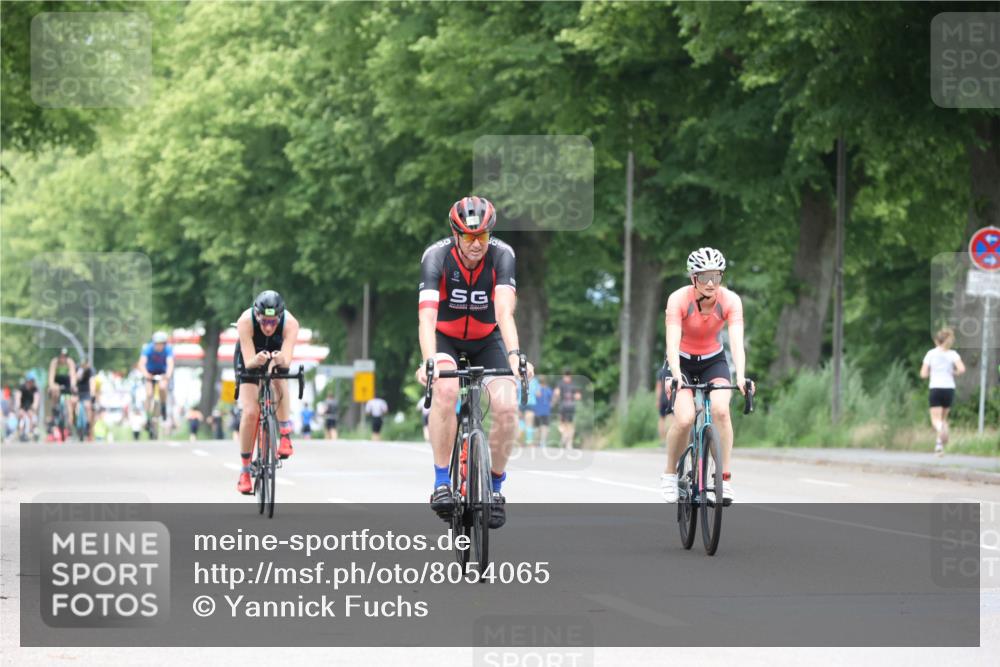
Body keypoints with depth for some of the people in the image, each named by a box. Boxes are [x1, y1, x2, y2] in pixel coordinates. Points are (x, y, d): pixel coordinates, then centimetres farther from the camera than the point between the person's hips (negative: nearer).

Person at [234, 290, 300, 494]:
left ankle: (285, 434, -20)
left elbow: (287, 361, -43)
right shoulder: (246, 321, -35)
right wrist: (256, 361, -61)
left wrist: (281, 360, -65)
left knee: (280, 380, -34)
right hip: (250, 362, -1)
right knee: (250, 412, -16)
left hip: (277, 359, 1)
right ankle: (244, 470, -3)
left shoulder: (290, 323, -34)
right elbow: (248, 361, -39)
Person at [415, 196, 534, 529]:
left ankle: (496, 486, 2)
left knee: (507, 406, -20)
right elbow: (427, 316, -37)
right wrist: (428, 361, -53)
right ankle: (442, 482, -22)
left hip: (487, 339, 1)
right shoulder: (436, 256, -26)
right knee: (445, 390, -32)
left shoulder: (502, 255, -23)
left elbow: (504, 311, -35)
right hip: (446, 339, -1)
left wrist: (514, 355, -52)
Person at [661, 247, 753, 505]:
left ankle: (725, 478, -18)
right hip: (681, 361, -1)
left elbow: (736, 342, -30)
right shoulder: (679, 299, -25)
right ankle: (670, 474, 1)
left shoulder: (730, 300, -20)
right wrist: (677, 377, -49)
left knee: (721, 411, -26)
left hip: (713, 361, 1)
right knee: (684, 419, -23)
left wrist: (740, 377, -47)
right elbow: (672, 343, -33)